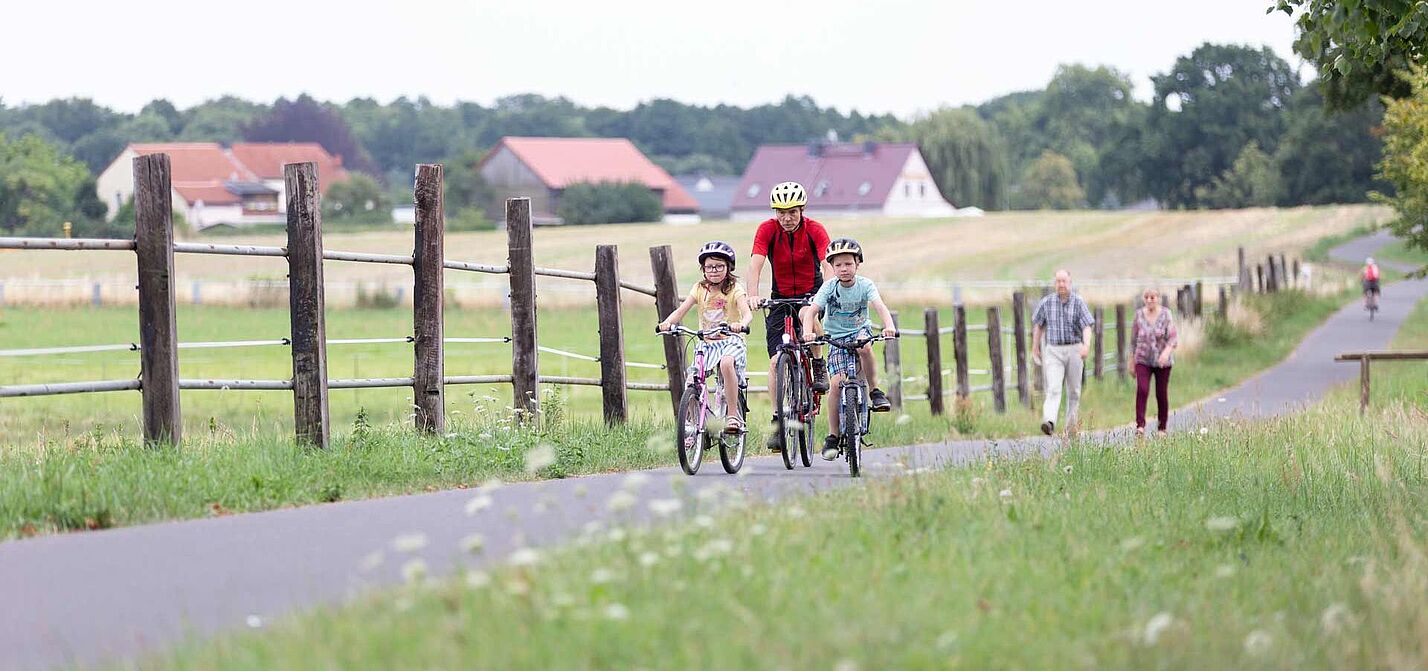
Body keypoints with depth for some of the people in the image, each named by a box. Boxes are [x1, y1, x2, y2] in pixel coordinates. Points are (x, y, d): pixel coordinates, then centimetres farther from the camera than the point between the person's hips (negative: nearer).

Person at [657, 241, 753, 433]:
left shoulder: (734, 289, -4)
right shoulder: (700, 289, 5)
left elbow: (747, 313, -20)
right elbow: (681, 310, -5)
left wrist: (741, 324, -44)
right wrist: (667, 323, -26)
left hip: (731, 340, -4)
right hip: (707, 343, 4)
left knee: (726, 363, -37)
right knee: (691, 382, -15)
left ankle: (733, 415, -28)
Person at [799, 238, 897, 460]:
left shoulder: (865, 285, -11)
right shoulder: (829, 287, -11)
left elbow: (880, 306, -25)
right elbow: (811, 310, -21)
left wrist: (889, 326, -45)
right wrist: (808, 331, -41)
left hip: (860, 330, 0)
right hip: (836, 338, 0)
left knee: (864, 347, -38)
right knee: (837, 382, -15)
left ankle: (875, 391, -16)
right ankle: (832, 436, -6)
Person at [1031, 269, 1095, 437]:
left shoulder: (1078, 303, -4)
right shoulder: (1046, 302, 1)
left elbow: (1087, 327, -14)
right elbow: (1039, 326, 14)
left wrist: (1087, 345, -32)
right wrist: (1035, 348, 18)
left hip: (1074, 350, 0)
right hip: (1053, 351, 0)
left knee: (1073, 391, 9)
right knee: (1053, 388, -17)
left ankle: (1071, 426, 22)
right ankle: (1049, 422, -34)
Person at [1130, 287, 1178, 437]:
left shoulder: (1166, 315, -5)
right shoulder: (1139, 315, 3)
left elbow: (1174, 338, -10)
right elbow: (1134, 339, 11)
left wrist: (1166, 352, -29)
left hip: (1162, 361, -1)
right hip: (1143, 360, 1)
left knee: (1162, 394, 4)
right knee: (1142, 390, -18)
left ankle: (1162, 428, 17)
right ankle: (1140, 426, -20)